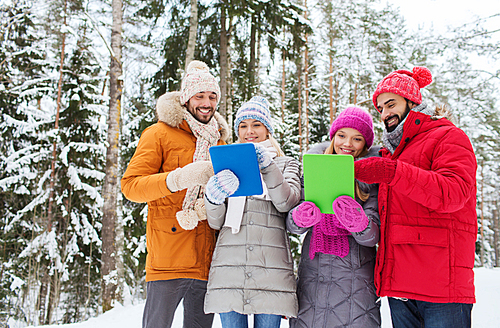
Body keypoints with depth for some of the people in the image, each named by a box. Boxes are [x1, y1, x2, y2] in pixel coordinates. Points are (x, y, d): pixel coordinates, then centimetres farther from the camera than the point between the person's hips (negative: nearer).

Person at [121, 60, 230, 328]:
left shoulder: (218, 141, 20)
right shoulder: (160, 133, 3)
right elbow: (130, 185, -6)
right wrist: (178, 179, -22)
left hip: (208, 262, 5)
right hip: (169, 260, -5)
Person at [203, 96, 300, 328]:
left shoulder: (286, 164, 16)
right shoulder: (227, 164, 19)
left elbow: (287, 203, -5)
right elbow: (216, 222, 10)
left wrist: (268, 166, -19)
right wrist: (212, 199, -12)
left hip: (271, 265, -1)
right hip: (230, 264, 1)